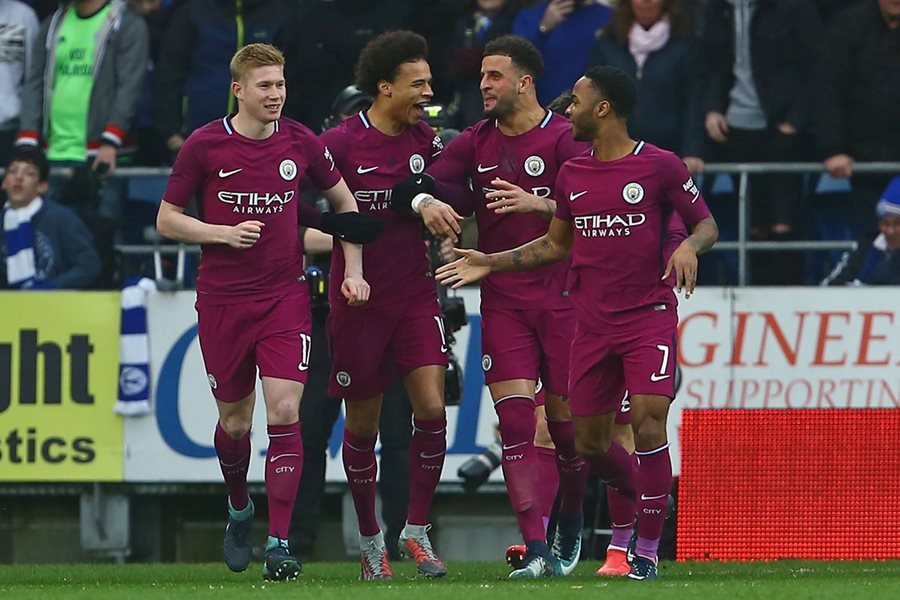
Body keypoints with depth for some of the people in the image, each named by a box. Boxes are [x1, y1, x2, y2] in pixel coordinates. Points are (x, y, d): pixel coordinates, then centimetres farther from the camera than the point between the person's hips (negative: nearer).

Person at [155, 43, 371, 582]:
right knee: (234, 421, 9)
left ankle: (280, 543, -12)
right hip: (223, 299, 0)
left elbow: (344, 201, 16)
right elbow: (167, 219, 2)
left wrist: (353, 269, 6)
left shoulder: (300, 143, 1)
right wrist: (224, 234, -13)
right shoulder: (205, 146, -4)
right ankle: (240, 508, 39)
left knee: (285, 413, -12)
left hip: (286, 295, 0)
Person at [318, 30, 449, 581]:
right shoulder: (340, 143, -9)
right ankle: (371, 540, 21)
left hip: (416, 294, 3)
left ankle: (417, 531, 0)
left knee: (432, 408, -12)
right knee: (362, 425, 5)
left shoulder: (427, 140, 4)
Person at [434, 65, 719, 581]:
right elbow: (557, 245, 21)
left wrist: (690, 246, -22)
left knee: (648, 421, -18)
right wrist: (492, 263, 16)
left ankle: (648, 550, -8)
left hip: (648, 316, -6)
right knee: (589, 442, 5)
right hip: (592, 322, 6)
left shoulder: (660, 166, -6)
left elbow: (707, 224, 0)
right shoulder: (572, 174, 10)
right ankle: (651, 498, 33)